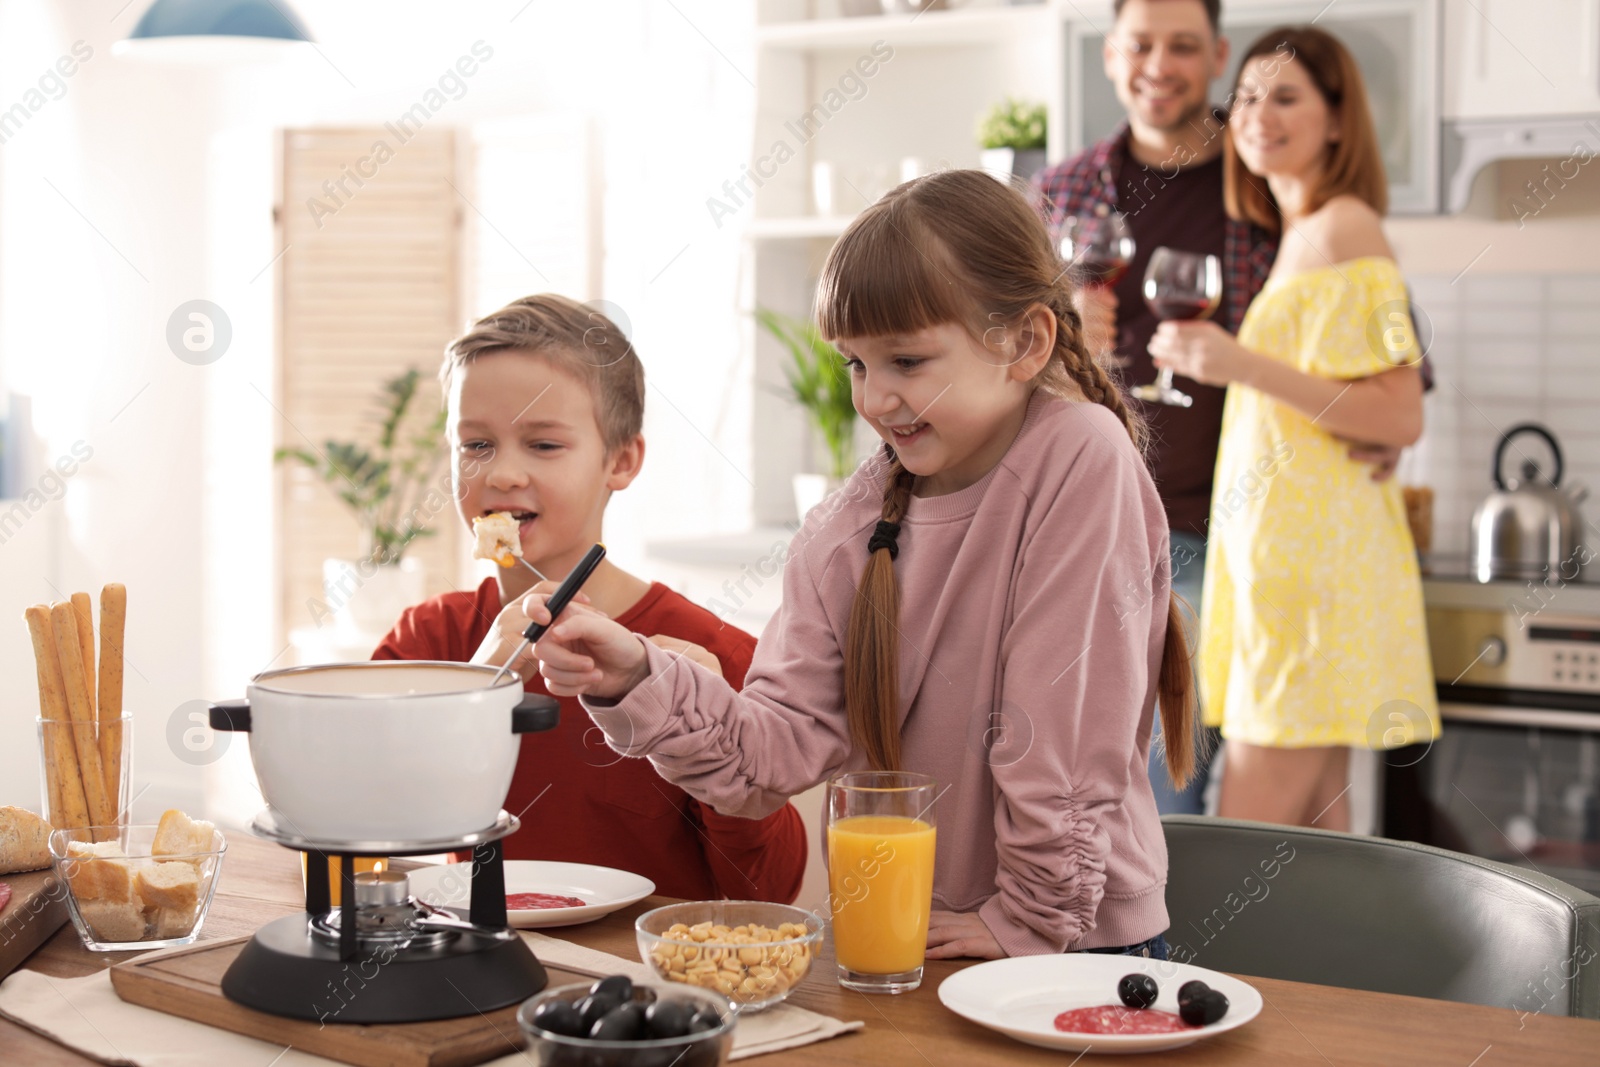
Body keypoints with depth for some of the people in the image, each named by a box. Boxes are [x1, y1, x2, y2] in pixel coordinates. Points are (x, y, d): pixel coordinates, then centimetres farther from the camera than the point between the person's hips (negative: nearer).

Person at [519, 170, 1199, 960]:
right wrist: (638, 679, -17)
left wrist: (1032, 920, -11)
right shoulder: (847, 529, 3)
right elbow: (783, 746, -4)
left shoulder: (1082, 455, -12)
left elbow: (1067, 728, -13)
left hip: (1081, 944, -4)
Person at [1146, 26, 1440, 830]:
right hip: (1282, 554, 10)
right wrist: (1208, 361, 16)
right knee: (1315, 824, 11)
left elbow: (1401, 417, -17)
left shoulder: (1340, 229, -11)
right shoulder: (1297, 234, 17)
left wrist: (1245, 366, -22)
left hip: (1313, 551, -10)